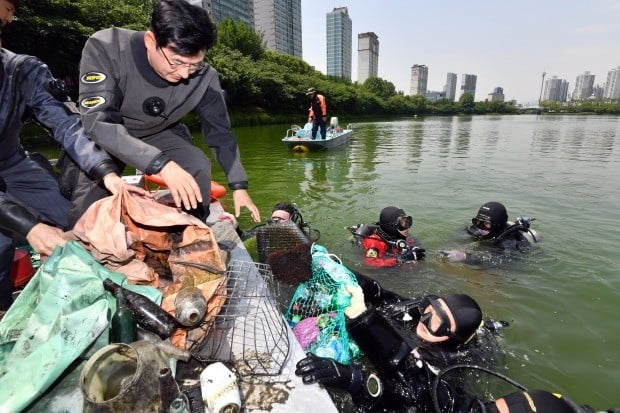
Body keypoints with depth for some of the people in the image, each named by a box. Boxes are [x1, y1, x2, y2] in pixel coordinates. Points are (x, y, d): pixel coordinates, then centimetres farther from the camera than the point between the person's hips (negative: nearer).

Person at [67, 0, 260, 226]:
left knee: (198, 167, -23)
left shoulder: (204, 76, -25)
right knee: (86, 212, -15)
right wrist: (162, 164, -52)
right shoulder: (105, 48, -32)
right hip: (102, 136, -1)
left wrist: (239, 185, -19)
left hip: (158, 133, 2)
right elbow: (98, 122, -38)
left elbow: (219, 131, -15)